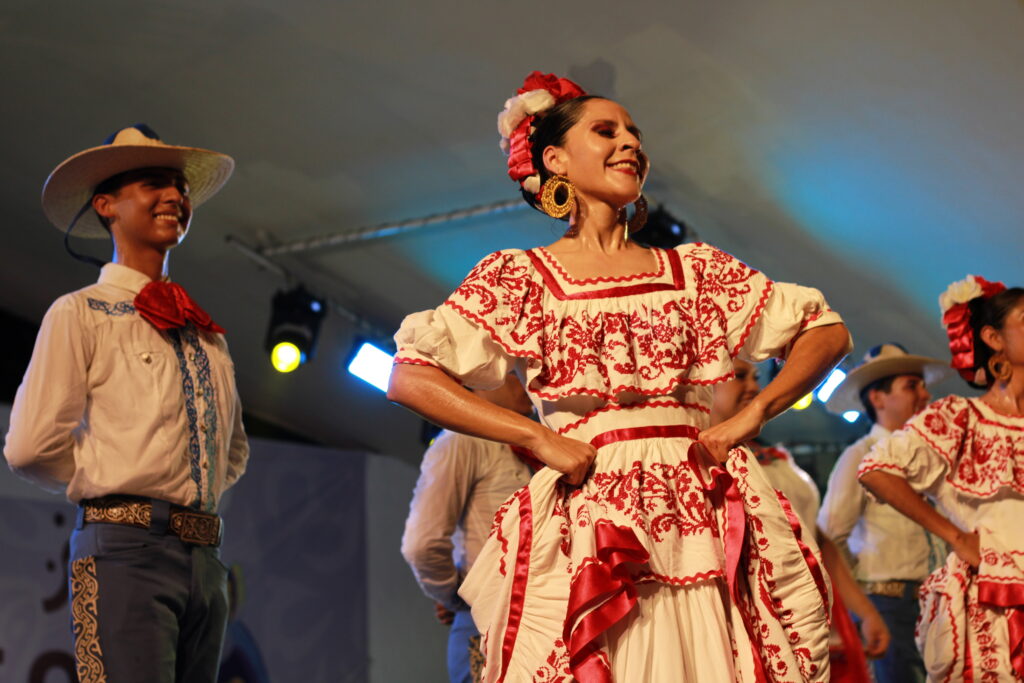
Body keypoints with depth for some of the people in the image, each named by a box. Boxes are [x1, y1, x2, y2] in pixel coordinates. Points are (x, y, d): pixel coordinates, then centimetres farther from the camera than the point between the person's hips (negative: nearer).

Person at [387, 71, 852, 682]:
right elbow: (410, 378, -1)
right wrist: (538, 438, -9)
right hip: (588, 527, -2)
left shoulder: (695, 269, 16)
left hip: (702, 518, 3)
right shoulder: (521, 276, 8)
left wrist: (754, 414, 1)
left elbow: (827, 330, 17)